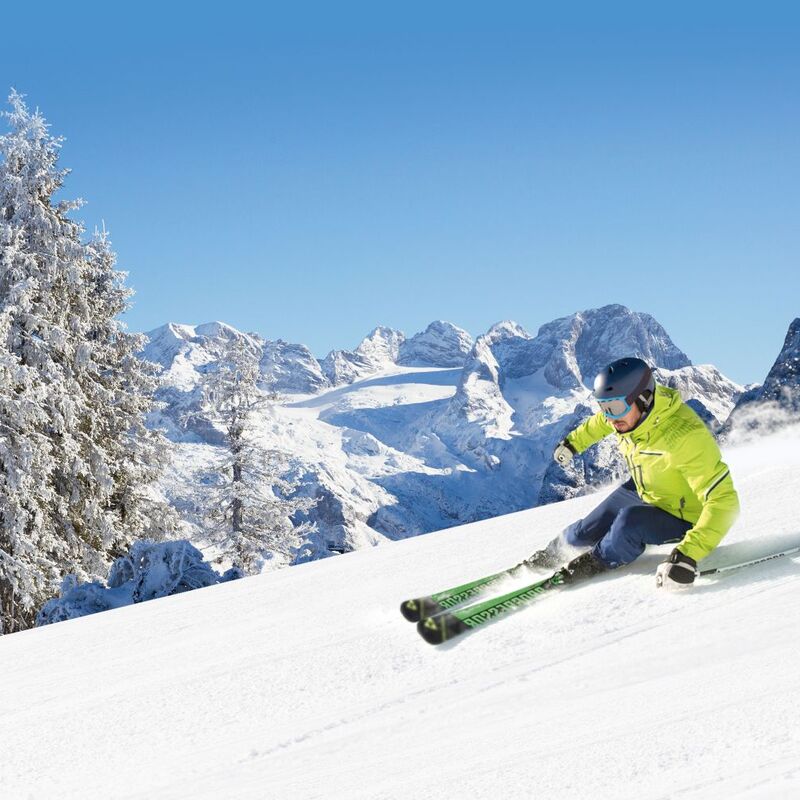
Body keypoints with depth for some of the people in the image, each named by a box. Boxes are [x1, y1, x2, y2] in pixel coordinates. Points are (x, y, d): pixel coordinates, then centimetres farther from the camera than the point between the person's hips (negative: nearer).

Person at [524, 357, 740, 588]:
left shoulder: (685, 437, -40)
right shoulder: (629, 408, -18)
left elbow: (723, 501, -40)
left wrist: (688, 554, -50)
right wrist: (573, 442, 26)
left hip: (681, 516, -6)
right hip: (642, 491, 7)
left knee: (629, 522, -32)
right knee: (582, 534, 6)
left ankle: (597, 562, -1)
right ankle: (553, 552, 41)